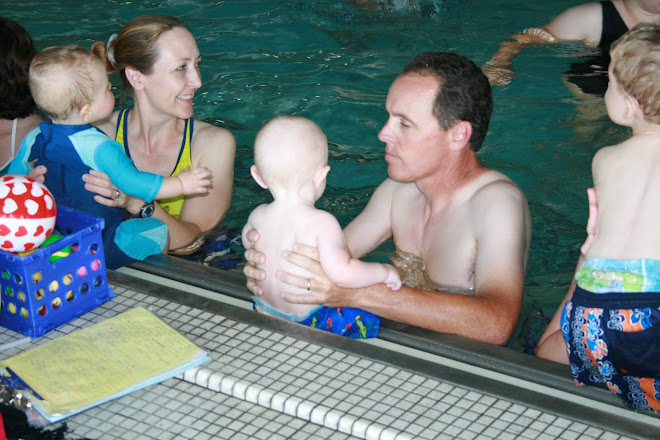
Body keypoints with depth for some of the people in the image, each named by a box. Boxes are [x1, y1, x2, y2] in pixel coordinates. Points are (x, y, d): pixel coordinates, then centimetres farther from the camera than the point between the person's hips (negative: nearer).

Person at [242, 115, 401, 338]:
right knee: (372, 316, 9)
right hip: (308, 319, -7)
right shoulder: (321, 223, -27)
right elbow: (342, 273, -35)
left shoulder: (257, 216, -6)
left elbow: (247, 241, 17)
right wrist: (385, 272, -20)